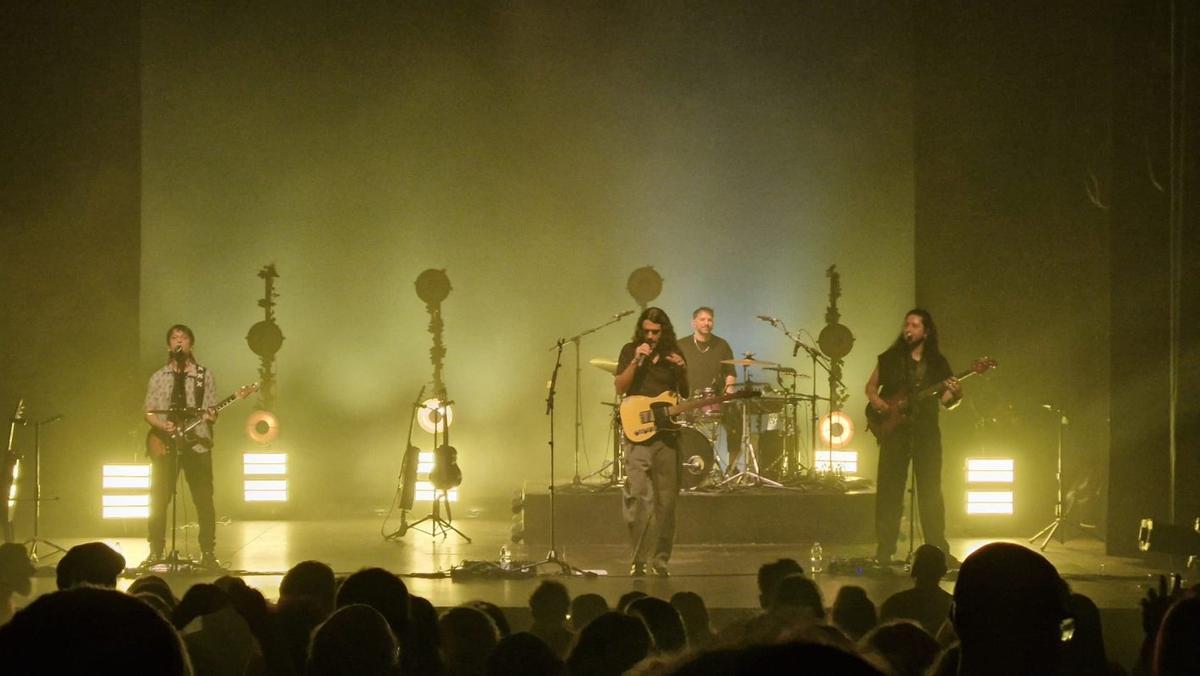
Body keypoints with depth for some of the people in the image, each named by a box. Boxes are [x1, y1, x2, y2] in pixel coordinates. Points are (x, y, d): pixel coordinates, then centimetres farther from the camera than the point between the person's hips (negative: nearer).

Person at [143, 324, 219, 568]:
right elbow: (149, 413, 8)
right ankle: (156, 552, 7)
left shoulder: (205, 376, 8)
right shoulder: (158, 377, 9)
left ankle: (208, 552, 3)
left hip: (197, 445, -1)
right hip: (165, 446, 1)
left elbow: (212, 411, 8)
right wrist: (162, 425, -12)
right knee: (158, 500, -1)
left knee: (204, 500, -4)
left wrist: (211, 416, -16)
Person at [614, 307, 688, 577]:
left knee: (666, 501, 4)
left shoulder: (672, 353, 10)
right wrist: (636, 361, -15)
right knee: (637, 497, -14)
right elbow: (620, 387, -4)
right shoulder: (630, 351, 4)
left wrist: (682, 370, -5)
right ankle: (639, 560, -10)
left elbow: (685, 393, 13)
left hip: (667, 433, 3)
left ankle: (660, 559, 12)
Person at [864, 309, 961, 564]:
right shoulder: (890, 358, 6)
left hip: (926, 431, 1)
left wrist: (955, 394, -14)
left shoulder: (937, 363, 7)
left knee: (931, 491, 2)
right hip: (894, 430, -1)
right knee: (889, 490, -3)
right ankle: (884, 550, 1)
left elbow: (948, 402, 8)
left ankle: (938, 549, 8)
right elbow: (871, 385, 15)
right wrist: (875, 399, -6)